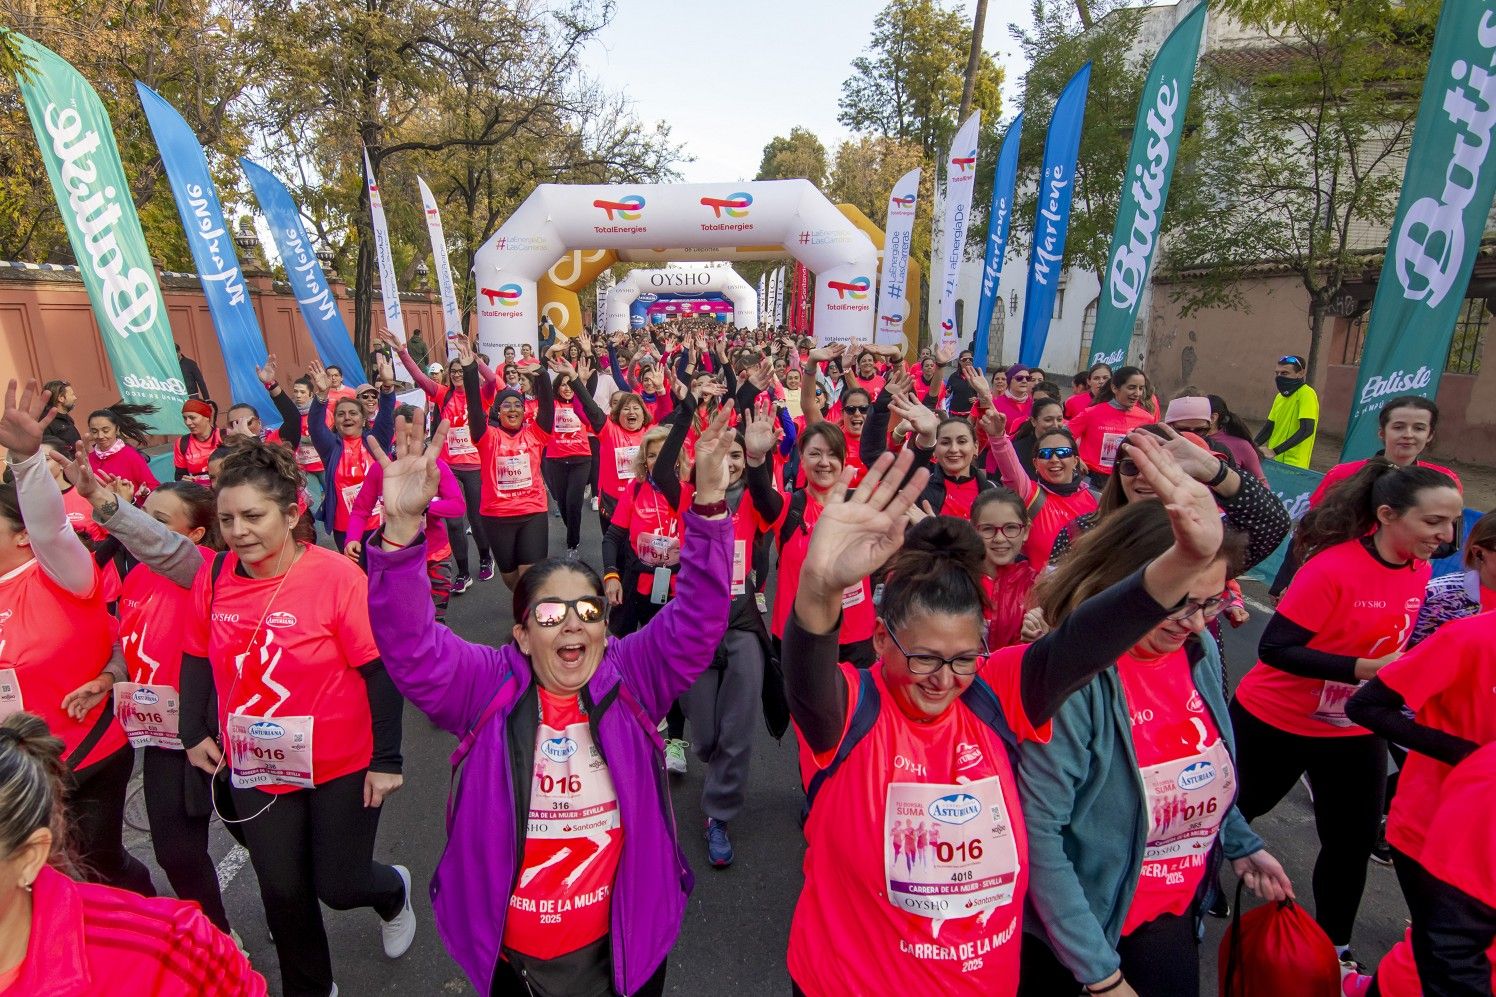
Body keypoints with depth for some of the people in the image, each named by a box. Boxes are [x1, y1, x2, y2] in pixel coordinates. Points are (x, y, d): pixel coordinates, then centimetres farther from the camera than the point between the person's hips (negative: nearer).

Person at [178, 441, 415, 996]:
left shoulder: (338, 577, -23)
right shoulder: (214, 575, -7)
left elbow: (380, 671, -19)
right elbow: (197, 658, 9)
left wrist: (386, 759, -17)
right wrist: (195, 733, 8)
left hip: (342, 765, -4)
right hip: (254, 767, 5)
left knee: (339, 886, 9)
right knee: (282, 891, 17)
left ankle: (393, 893, 47)